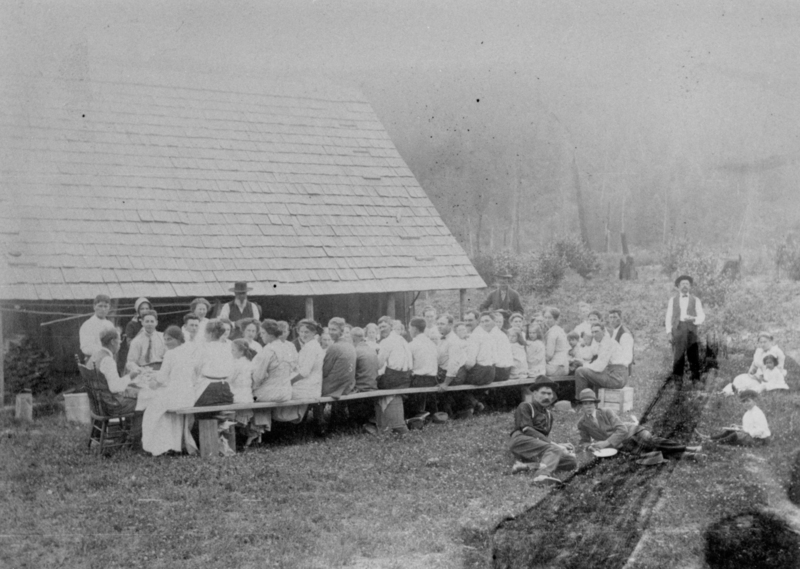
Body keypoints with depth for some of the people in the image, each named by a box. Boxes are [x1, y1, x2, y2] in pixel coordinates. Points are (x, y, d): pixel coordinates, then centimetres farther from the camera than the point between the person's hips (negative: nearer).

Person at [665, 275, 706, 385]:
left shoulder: (695, 300, 13)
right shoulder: (673, 300, 14)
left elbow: (702, 317, 9)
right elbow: (668, 317, 10)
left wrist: (693, 319, -12)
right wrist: (669, 332, 0)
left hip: (691, 330, 0)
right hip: (677, 330, 0)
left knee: (694, 355, -7)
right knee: (677, 356, -5)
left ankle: (696, 379, -2)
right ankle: (677, 379, -1)